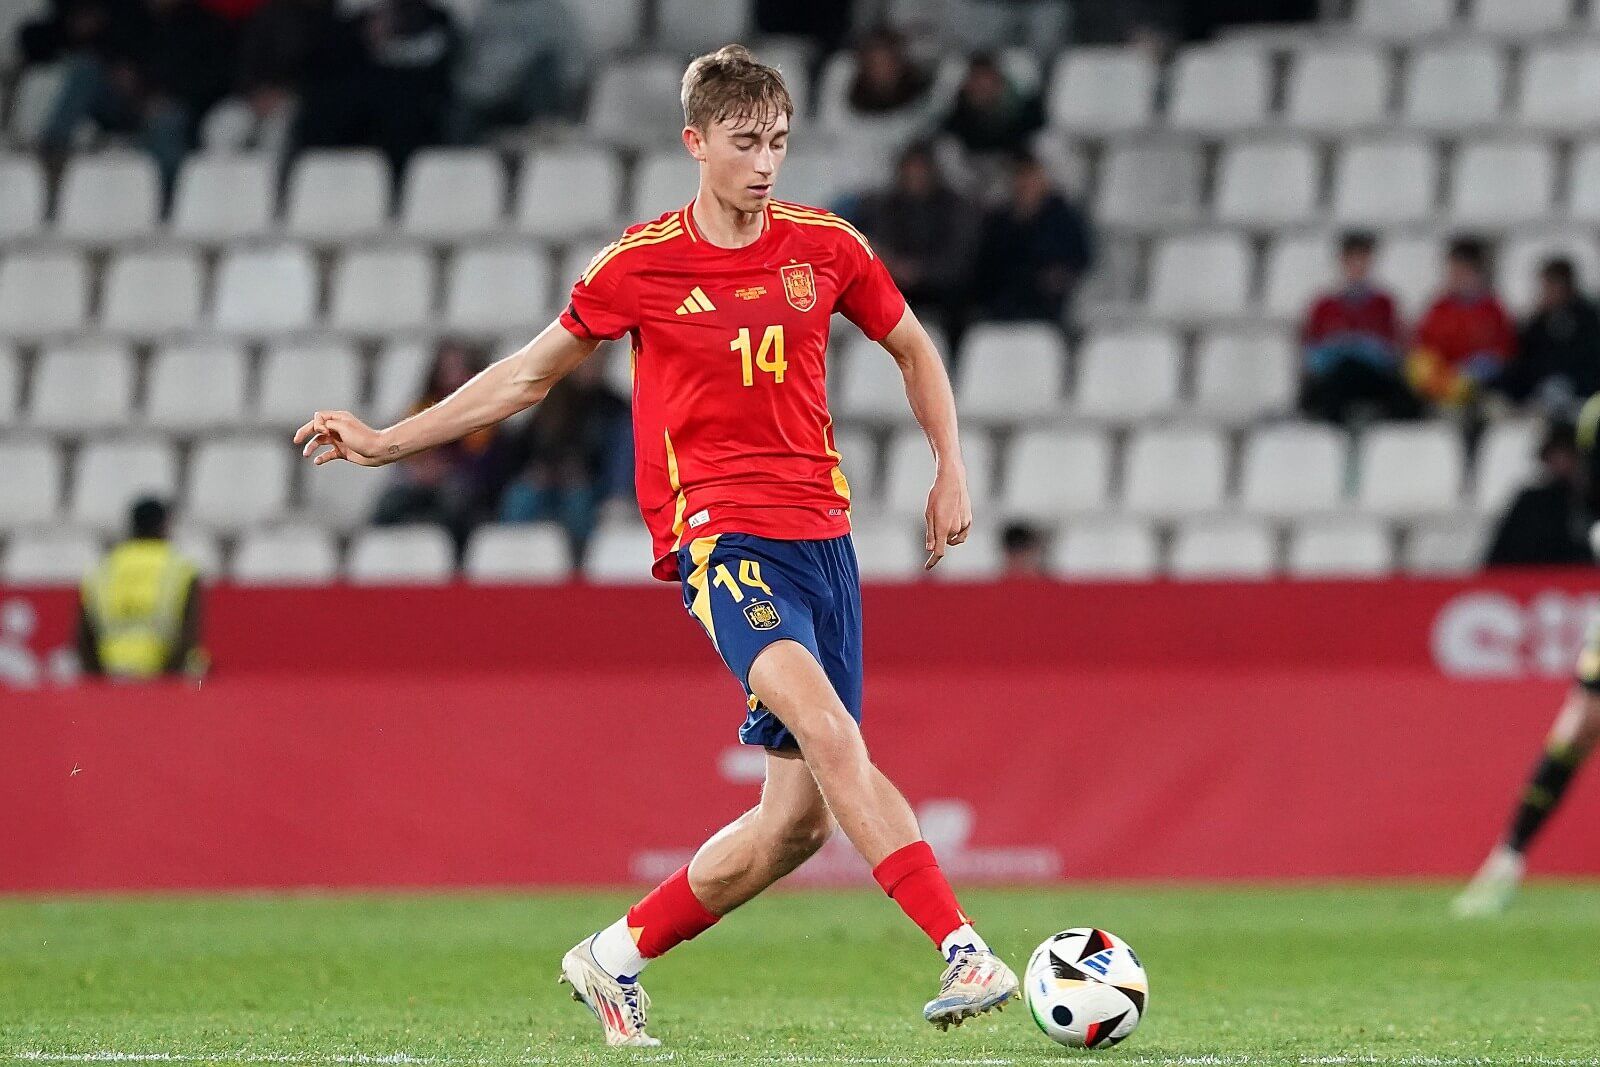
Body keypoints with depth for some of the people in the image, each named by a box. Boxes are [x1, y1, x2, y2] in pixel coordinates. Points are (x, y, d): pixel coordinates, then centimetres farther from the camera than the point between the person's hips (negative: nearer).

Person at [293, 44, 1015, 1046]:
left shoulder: (825, 246, 6)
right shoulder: (640, 265, 1)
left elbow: (913, 349, 23)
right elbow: (532, 371, 14)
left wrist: (951, 470, 12)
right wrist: (387, 441, 13)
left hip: (822, 531, 4)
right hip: (719, 534, -4)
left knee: (802, 815, 1)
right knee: (828, 729, -29)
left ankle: (619, 956, 20)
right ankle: (963, 950, -36)